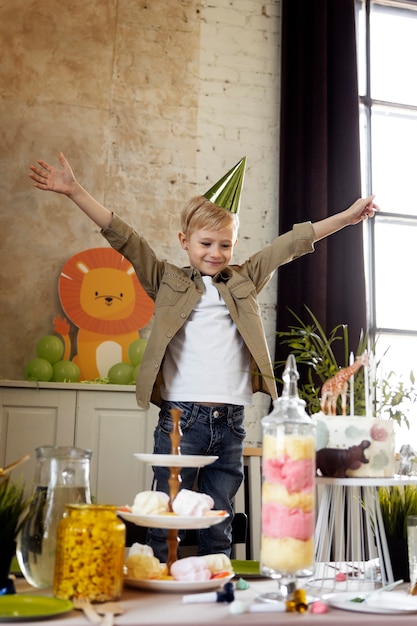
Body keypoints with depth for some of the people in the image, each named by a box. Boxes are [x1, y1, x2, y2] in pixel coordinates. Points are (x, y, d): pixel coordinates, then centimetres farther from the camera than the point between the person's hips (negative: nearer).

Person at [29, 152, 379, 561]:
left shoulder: (244, 280, 15)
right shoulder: (167, 280, 8)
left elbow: (293, 242, 16)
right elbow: (122, 237, 1)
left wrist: (346, 217, 17)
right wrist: (73, 190, -4)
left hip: (231, 422, 3)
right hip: (180, 416, -2)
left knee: (219, 531, 10)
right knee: (165, 525, 1)